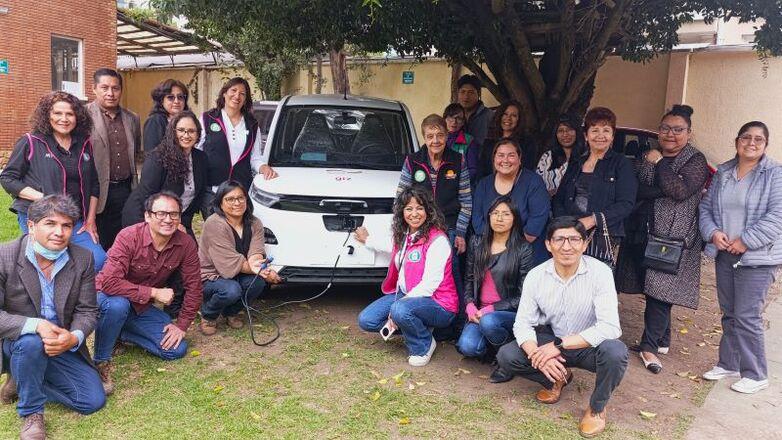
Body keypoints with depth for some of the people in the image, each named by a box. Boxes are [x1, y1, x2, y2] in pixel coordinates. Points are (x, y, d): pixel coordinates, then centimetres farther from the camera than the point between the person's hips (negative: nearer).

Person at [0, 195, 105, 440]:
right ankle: (31, 412, -12)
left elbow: (87, 311, -5)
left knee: (94, 400, -5)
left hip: (63, 344, 3)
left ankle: (22, 381, 15)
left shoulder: (83, 259, -8)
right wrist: (35, 325, -34)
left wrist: (74, 338, -27)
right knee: (31, 341, -38)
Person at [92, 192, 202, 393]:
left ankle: (121, 333, 11)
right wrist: (153, 292, -32)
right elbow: (109, 282, -34)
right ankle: (101, 362, -16)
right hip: (109, 298, -4)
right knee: (118, 305, -40)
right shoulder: (129, 237, -26)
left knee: (177, 349, -7)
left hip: (143, 308, 5)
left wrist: (181, 325, -8)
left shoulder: (186, 244, -14)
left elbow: (193, 287, -5)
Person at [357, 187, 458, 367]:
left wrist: (396, 308, -21)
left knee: (401, 310, -37)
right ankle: (418, 327, 4)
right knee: (365, 320, -4)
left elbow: (429, 285, -21)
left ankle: (424, 346, -7)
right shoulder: (403, 236, 7)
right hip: (405, 295, 8)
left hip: (439, 304, -8)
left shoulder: (437, 240, -17)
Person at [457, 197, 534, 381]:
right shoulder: (477, 245, 7)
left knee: (489, 322, -36)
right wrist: (470, 305, -5)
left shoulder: (523, 249, -6)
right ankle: (494, 347, 13)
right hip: (480, 312, 4)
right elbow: (469, 279, 14)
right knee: (467, 347, -23)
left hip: (510, 312, -3)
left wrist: (492, 309, -15)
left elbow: (524, 295, -8)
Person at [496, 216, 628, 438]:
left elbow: (610, 327, -30)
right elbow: (523, 324, -11)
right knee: (506, 356, -18)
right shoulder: (536, 276, -12)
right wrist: (538, 355, -32)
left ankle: (597, 408, -4)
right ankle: (557, 378, 12)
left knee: (615, 351, -35)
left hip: (589, 345, -2)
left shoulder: (600, 272, -22)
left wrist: (559, 345, -33)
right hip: (551, 342, 3)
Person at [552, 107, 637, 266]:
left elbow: (626, 204, -6)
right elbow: (558, 199, 14)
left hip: (603, 238, -3)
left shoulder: (621, 164, 5)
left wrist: (593, 220, -17)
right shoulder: (576, 165, 19)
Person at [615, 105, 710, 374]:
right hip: (644, 234, 5)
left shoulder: (696, 161, 0)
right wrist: (665, 190, -14)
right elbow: (636, 191, 0)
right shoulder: (647, 157, 13)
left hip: (674, 238, -4)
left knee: (660, 291, -7)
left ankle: (650, 345, 3)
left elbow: (681, 191, -17)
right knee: (652, 289, 10)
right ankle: (662, 340, 25)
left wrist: (659, 164, -9)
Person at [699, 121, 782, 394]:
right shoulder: (723, 173, 10)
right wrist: (713, 233, -6)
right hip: (724, 254, 6)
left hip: (757, 258, -5)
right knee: (728, 313, 15)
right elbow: (705, 207, 12)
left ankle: (755, 375, 11)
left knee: (747, 316, -4)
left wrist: (746, 241, -19)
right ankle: (728, 364, 28)